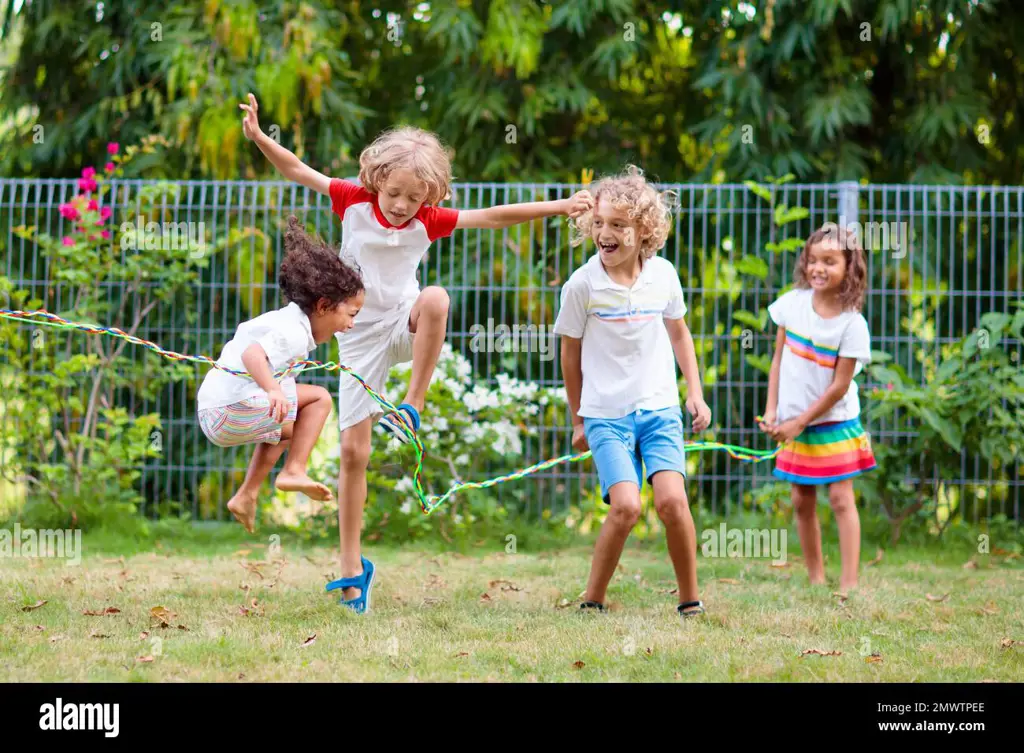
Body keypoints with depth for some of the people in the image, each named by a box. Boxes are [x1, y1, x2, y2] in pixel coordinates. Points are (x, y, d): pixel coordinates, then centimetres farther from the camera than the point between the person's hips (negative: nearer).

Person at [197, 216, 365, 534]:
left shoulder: (282, 319, 19)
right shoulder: (295, 332, -14)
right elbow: (252, 354, -32)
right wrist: (273, 389, -48)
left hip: (211, 414, 10)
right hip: (235, 412, -10)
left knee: (285, 428, 35)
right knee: (319, 398, -3)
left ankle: (246, 496, 30)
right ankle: (294, 471, -7)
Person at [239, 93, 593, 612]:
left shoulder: (428, 221, -6)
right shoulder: (354, 202, -7)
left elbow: (492, 217, -7)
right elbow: (297, 170, -7)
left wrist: (558, 207, -13)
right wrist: (258, 137, -21)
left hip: (403, 329, 0)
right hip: (360, 339, 0)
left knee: (435, 298, -36)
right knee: (353, 451, -4)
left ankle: (412, 407, -26)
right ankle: (352, 566, 7)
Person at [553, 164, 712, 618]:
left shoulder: (663, 275, 0)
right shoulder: (583, 284, -7)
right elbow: (570, 351, 5)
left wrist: (695, 391, 13)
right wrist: (578, 420, 11)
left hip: (660, 407, 2)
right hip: (606, 414, -2)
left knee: (672, 500, -16)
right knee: (626, 506, -18)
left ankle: (690, 601, 2)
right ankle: (592, 601, 1)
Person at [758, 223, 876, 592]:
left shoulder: (852, 324, -15)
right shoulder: (792, 303, -3)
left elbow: (840, 385, -14)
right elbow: (779, 360, 4)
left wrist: (800, 423, -13)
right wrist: (772, 411, -1)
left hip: (835, 422, -4)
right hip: (795, 423, 4)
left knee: (841, 498, -6)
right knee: (802, 502, 8)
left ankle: (849, 584, -7)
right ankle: (816, 581, 17)